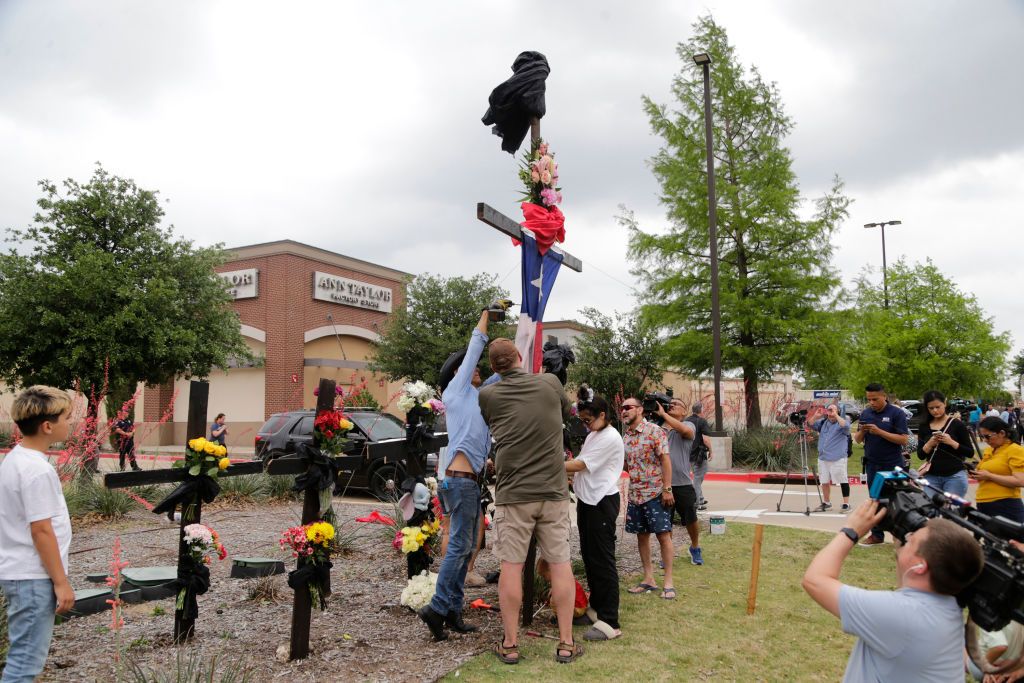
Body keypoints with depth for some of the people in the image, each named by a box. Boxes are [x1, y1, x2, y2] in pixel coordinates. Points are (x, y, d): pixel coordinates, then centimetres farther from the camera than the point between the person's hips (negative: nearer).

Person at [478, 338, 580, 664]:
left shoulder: (487, 395, -2)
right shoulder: (550, 383, 2)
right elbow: (566, 414, 20)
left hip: (513, 493, -1)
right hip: (553, 491, 2)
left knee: (511, 566, 4)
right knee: (561, 564, 8)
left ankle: (510, 644, 12)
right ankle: (566, 643, 14)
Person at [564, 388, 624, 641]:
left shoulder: (610, 438, -15)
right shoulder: (593, 435, 15)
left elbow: (580, 465, -17)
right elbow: (582, 466, 16)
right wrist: (568, 475, -1)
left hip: (602, 502, -10)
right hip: (587, 499, 10)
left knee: (602, 560, -9)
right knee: (588, 556, 15)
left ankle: (610, 622, -6)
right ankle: (596, 607, 28)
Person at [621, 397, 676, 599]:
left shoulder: (654, 431, -10)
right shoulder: (625, 437, 10)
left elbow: (665, 459, -14)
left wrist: (667, 489, -18)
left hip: (655, 493, -7)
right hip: (635, 495, 7)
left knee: (663, 535, -3)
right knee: (642, 536, 10)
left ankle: (668, 582, 4)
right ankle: (649, 579, 19)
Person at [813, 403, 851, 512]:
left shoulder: (841, 422, -2)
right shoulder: (823, 422, 12)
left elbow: (846, 426, -23)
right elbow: (811, 425, 4)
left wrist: (836, 415, -20)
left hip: (838, 458, -5)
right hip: (823, 458, 5)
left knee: (843, 481, -3)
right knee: (824, 482, 10)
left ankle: (846, 504, 4)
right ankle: (826, 503, 22)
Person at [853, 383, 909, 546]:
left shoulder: (897, 413, -8)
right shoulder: (865, 413, 7)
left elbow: (903, 440, -14)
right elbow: (857, 440, 10)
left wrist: (880, 432, -23)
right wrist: (862, 431, -12)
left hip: (893, 465, -5)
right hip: (872, 465, 5)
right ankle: (877, 535, 17)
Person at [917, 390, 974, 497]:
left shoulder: (956, 424, 0)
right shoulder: (924, 426, 8)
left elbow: (970, 452, -1)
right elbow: (920, 455, 7)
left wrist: (951, 442, -16)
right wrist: (929, 444, -12)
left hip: (955, 476, -3)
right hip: (932, 476, 3)